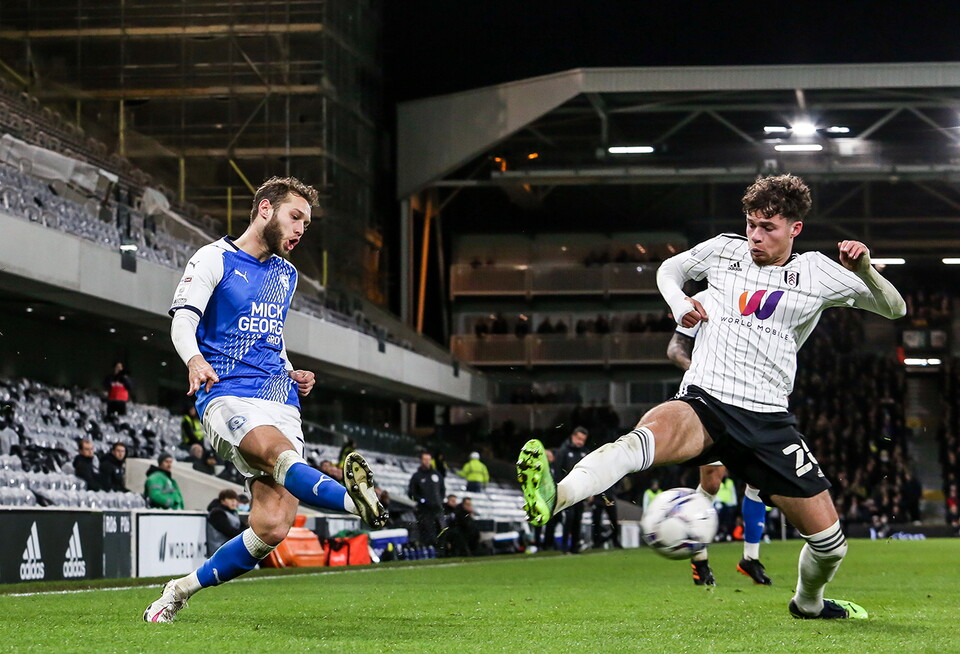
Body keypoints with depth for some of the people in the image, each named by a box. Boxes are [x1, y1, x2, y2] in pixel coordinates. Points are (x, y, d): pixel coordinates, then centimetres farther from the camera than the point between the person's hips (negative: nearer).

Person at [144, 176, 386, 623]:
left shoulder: (286, 274, 24)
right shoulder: (213, 260, 4)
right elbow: (183, 322, -7)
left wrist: (293, 374, 15)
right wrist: (195, 360, -29)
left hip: (279, 402, 6)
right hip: (227, 397, -6)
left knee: (272, 528, -12)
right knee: (280, 453, -37)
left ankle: (182, 590, 6)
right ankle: (354, 501, -66)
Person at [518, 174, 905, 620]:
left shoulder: (817, 272, 9)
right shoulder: (724, 250, 12)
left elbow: (894, 309, 14)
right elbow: (669, 269, 29)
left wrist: (864, 271, -6)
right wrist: (678, 302, 7)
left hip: (768, 420, 2)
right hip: (704, 402, -2)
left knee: (829, 543, 3)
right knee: (647, 434, -39)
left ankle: (808, 602, 38)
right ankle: (553, 498, -64)